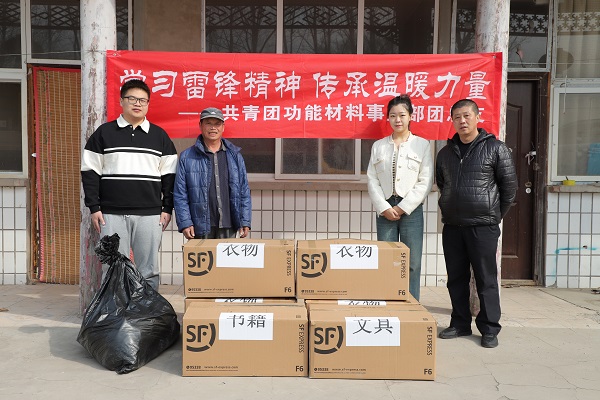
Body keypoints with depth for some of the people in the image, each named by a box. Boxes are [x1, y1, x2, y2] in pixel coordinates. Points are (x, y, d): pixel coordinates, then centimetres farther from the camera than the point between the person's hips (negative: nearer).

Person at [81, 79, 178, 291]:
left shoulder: (160, 136, 11)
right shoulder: (104, 132, 9)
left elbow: (169, 175, 10)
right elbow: (90, 171, 7)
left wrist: (167, 209, 3)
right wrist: (94, 207, -1)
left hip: (150, 215, 1)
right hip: (112, 214, 0)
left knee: (148, 271, 4)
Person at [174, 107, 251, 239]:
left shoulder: (235, 155, 12)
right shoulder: (187, 157, 4)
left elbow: (244, 191, 11)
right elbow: (180, 194, 1)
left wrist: (245, 221, 4)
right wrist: (185, 223, -8)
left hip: (228, 228, 2)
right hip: (200, 227, -2)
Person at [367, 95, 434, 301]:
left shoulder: (422, 145, 4)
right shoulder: (378, 146, 10)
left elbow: (425, 182, -2)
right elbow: (372, 180, 4)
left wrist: (403, 207, -8)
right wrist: (384, 207, -8)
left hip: (411, 210, -1)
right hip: (385, 210, 2)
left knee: (412, 264, 1)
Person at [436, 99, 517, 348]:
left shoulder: (495, 148, -3)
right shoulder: (446, 152, 11)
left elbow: (509, 186, 0)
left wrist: (496, 216, 3)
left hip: (483, 227, -4)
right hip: (452, 226, 5)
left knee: (486, 280, 2)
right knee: (456, 278, 11)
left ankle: (489, 329, 14)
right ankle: (460, 324, 23)